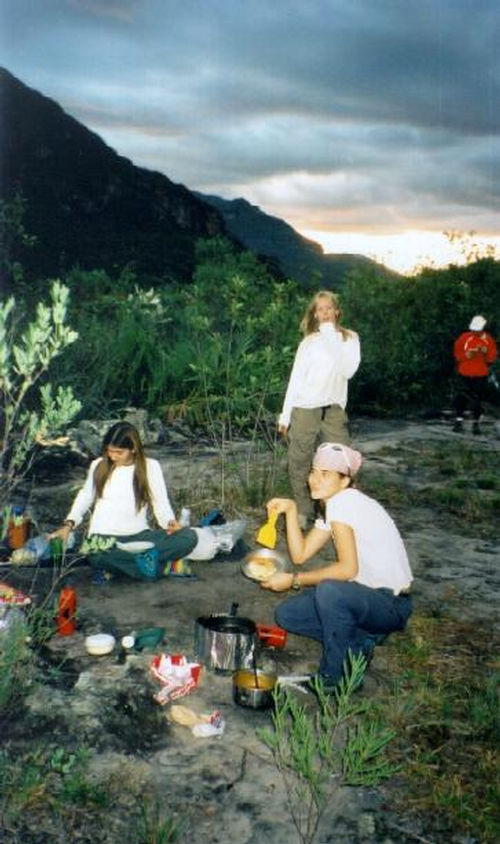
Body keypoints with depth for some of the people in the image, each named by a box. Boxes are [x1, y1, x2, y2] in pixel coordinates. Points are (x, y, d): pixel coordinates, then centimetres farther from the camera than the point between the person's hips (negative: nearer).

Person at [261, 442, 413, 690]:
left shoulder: (343, 502, -21)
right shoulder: (332, 505, 8)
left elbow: (348, 568, -28)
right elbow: (300, 555, 6)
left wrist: (294, 580, -22)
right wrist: (290, 509, -2)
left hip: (392, 604, -9)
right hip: (367, 597, 9)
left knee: (328, 590, -37)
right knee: (286, 614, 4)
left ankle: (334, 678, -15)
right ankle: (359, 643, 11)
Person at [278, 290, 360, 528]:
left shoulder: (349, 338, 6)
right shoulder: (309, 341, 10)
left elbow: (348, 370, -12)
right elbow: (295, 379, 8)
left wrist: (331, 336, -12)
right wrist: (285, 416, 5)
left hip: (334, 410, -1)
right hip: (304, 409, 1)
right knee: (299, 465, 3)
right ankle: (303, 512, 16)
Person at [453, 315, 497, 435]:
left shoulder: (488, 340, 1)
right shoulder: (464, 338, -3)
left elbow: (492, 358, 3)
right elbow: (457, 354, 2)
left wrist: (486, 352, -17)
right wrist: (466, 355, -16)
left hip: (481, 375, 1)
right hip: (465, 374, -1)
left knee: (478, 399, 4)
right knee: (462, 398, -2)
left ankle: (476, 423, 12)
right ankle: (459, 421, 4)